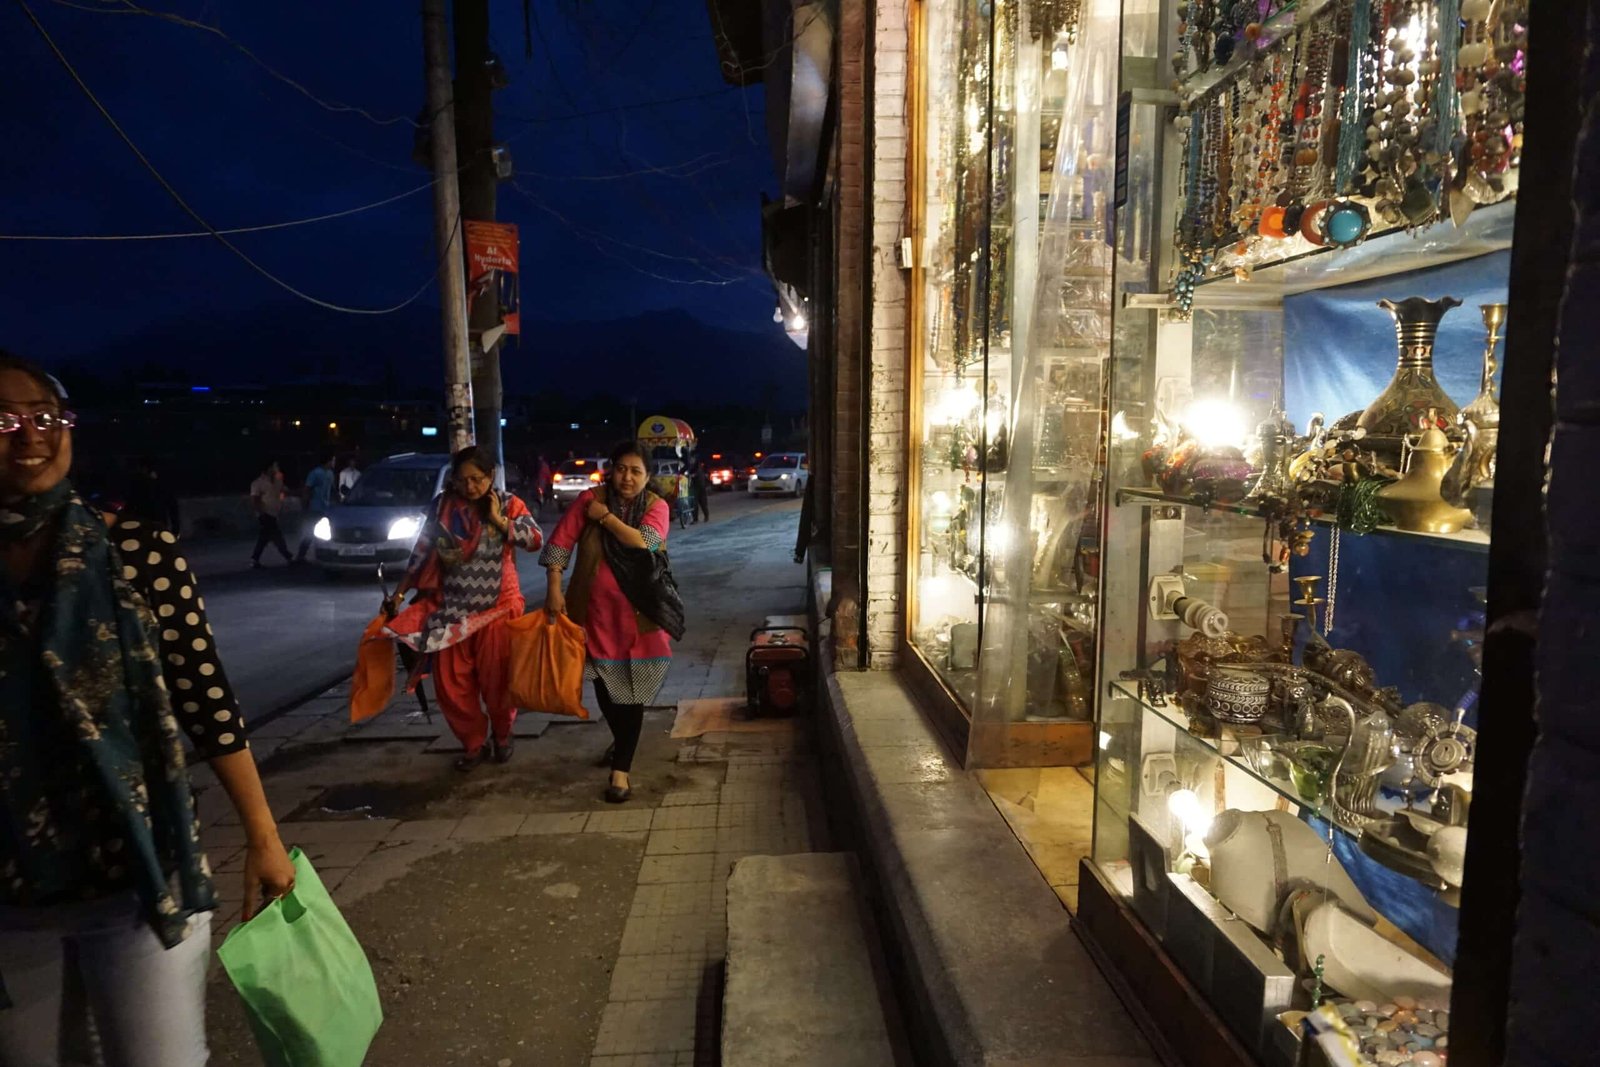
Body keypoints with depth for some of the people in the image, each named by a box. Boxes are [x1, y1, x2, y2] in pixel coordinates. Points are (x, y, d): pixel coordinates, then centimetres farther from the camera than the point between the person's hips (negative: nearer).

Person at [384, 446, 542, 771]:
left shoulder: (508, 504, -4)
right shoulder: (441, 506, 0)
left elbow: (535, 540, -16)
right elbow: (421, 552, 6)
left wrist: (498, 519, -19)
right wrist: (399, 593, 6)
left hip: (497, 608, -2)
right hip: (450, 608, 2)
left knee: (496, 680, 6)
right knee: (451, 684, 6)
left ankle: (502, 735, 33)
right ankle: (474, 743, 26)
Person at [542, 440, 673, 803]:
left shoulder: (656, 506, -6)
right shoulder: (589, 499, -5)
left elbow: (644, 543, -22)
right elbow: (561, 542, -5)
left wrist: (605, 517, -15)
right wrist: (554, 588, -11)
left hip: (638, 613, -2)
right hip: (596, 610, 2)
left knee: (631, 691, -1)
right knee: (604, 685, 15)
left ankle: (620, 769, 6)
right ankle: (622, 743, 42)